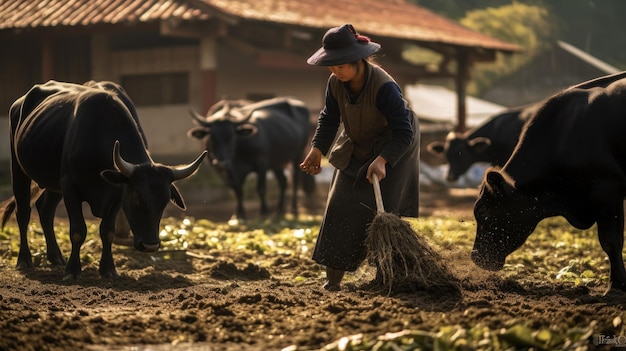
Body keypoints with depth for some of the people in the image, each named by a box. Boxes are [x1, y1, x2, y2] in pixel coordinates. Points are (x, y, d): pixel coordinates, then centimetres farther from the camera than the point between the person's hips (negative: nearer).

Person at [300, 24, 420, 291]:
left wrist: (382, 160, -48)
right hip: (356, 151, 6)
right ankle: (333, 277, -2)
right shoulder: (336, 83, -15)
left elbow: (404, 132, -35)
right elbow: (329, 118, -1)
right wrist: (318, 149, -17)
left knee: (382, 211, -11)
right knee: (340, 206, -3)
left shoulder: (384, 87, -34)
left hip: (393, 150, -6)